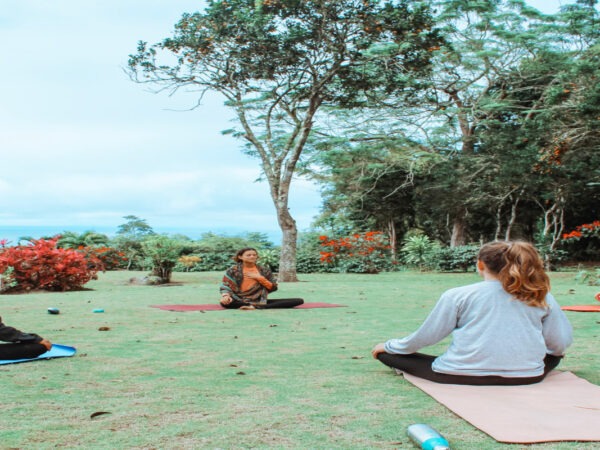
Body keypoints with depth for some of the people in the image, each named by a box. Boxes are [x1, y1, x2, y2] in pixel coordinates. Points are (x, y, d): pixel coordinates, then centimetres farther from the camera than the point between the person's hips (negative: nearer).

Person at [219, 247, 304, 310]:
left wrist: (259, 278, -6)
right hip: (240, 301, -3)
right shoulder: (233, 270, 4)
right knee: (225, 303, -41)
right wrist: (226, 296, -26)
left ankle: (256, 307, -26)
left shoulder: (264, 270, 9)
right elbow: (225, 286, -3)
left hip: (260, 301, 3)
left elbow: (274, 288, 5)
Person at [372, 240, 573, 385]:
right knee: (554, 354, 32)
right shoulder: (541, 296, 7)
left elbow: (426, 335, 5)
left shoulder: (458, 295, 1)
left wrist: (389, 346, 21)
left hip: (462, 377, -1)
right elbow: (561, 343, 10)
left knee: (384, 353, 16)